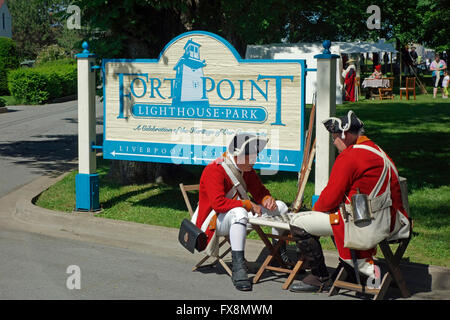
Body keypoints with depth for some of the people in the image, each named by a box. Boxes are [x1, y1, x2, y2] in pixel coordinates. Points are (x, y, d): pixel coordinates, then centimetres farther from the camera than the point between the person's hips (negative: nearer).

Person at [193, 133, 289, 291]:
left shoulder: (246, 169, 5)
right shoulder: (214, 171, -21)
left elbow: (259, 191, 15)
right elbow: (218, 203, -32)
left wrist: (267, 199, -10)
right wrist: (248, 204, -28)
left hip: (237, 216, 9)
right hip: (214, 222, -9)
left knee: (280, 206, 7)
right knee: (239, 213, -43)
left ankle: (281, 255, 20)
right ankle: (238, 268, -47)